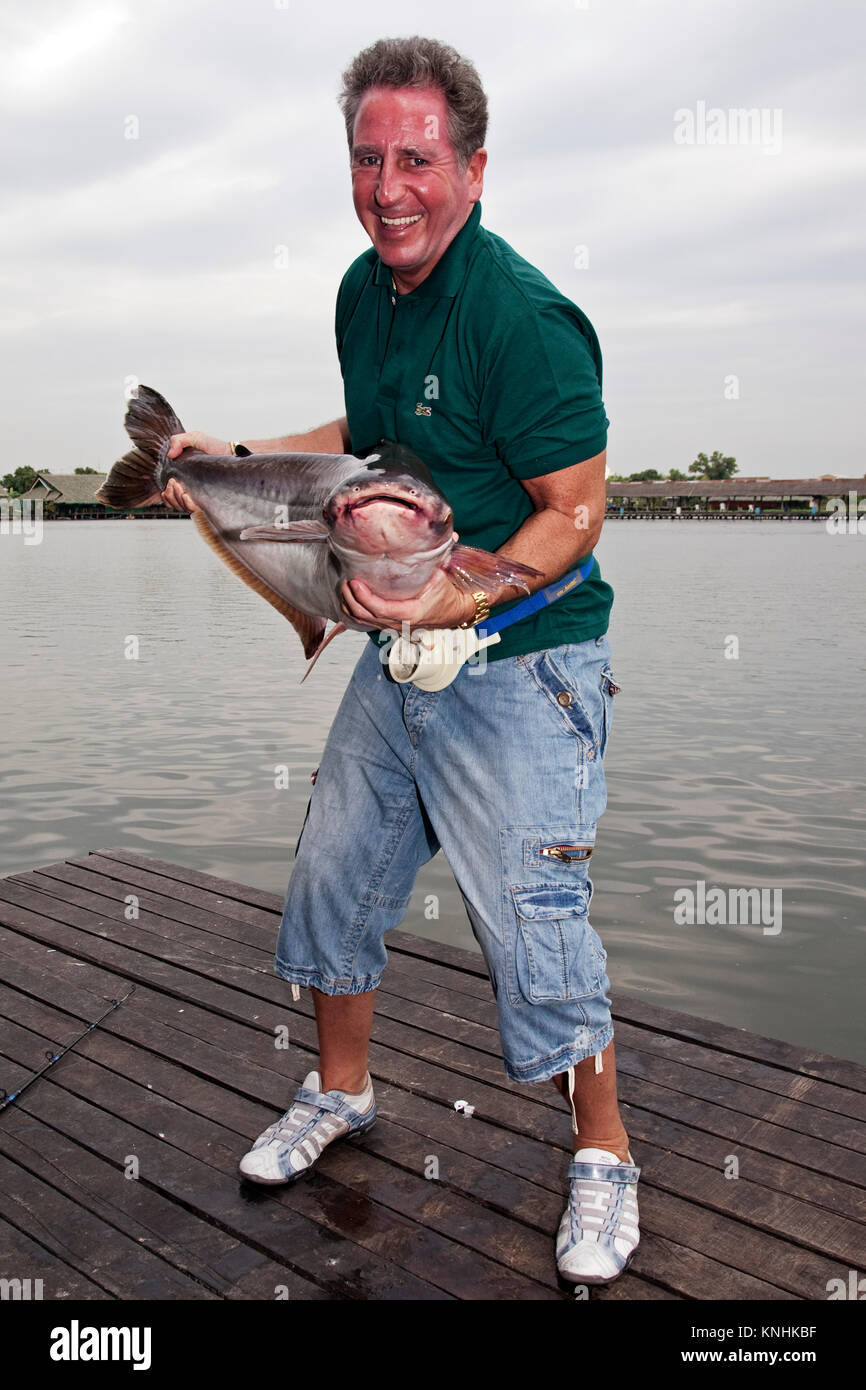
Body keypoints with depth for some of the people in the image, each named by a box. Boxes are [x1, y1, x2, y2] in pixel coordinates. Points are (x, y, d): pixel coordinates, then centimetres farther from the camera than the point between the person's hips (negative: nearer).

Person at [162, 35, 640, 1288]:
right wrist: (229, 456, 16)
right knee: (332, 879, 15)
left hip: (520, 669, -8)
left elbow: (575, 511, -18)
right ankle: (340, 1093, 39)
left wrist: (465, 601, -30)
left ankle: (602, 1158, 22)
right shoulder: (365, 290, 8)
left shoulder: (522, 316, -18)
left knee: (534, 925, -4)